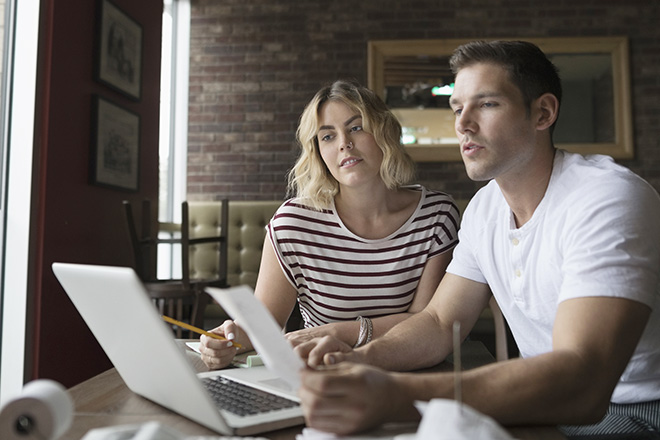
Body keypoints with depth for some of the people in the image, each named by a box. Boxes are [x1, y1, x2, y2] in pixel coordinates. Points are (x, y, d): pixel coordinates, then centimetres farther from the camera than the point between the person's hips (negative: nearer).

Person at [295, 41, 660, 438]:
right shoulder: (485, 206, 3)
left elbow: (581, 383, -34)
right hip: (550, 403, 6)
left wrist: (396, 396, -44)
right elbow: (440, 323, 2)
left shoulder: (610, 199, -22)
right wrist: (361, 359, -19)